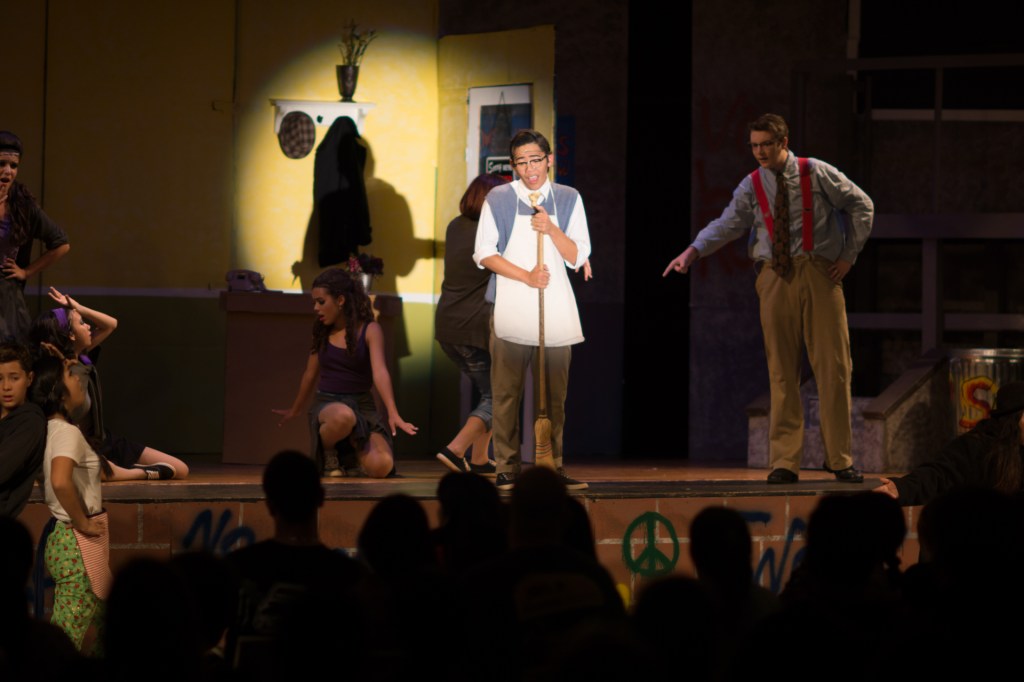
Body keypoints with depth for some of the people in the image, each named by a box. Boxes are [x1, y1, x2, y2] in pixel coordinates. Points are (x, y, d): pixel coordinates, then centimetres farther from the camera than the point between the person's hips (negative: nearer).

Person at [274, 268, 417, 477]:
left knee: (381, 467, -26)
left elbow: (380, 372, -19)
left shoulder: (370, 330, -5)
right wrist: (295, 411, 35)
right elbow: (311, 375, 22)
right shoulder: (321, 332, 7)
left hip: (362, 406, -1)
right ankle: (328, 451, -5)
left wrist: (393, 415, -33)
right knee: (343, 416, -41)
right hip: (327, 405, 1)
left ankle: (354, 450, 11)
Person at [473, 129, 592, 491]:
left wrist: (551, 230, -12)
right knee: (506, 391, -5)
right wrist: (527, 276, -10)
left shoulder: (568, 199, 9)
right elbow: (484, 254, 1)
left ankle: (553, 466, 8)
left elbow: (578, 256, 5)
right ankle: (507, 469, -2)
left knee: (554, 393, 2)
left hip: (556, 308, 2)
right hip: (511, 308, -2)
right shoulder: (498, 199, 4)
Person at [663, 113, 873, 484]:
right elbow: (728, 224, -2)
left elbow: (861, 205, 11)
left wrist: (849, 255, 5)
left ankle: (839, 460, 6)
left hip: (819, 273, -1)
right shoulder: (751, 186, 7)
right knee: (781, 370, 0)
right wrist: (692, 252, -18)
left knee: (832, 366, -2)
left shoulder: (816, 173, 3)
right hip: (774, 278, 1)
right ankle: (785, 463, 2)